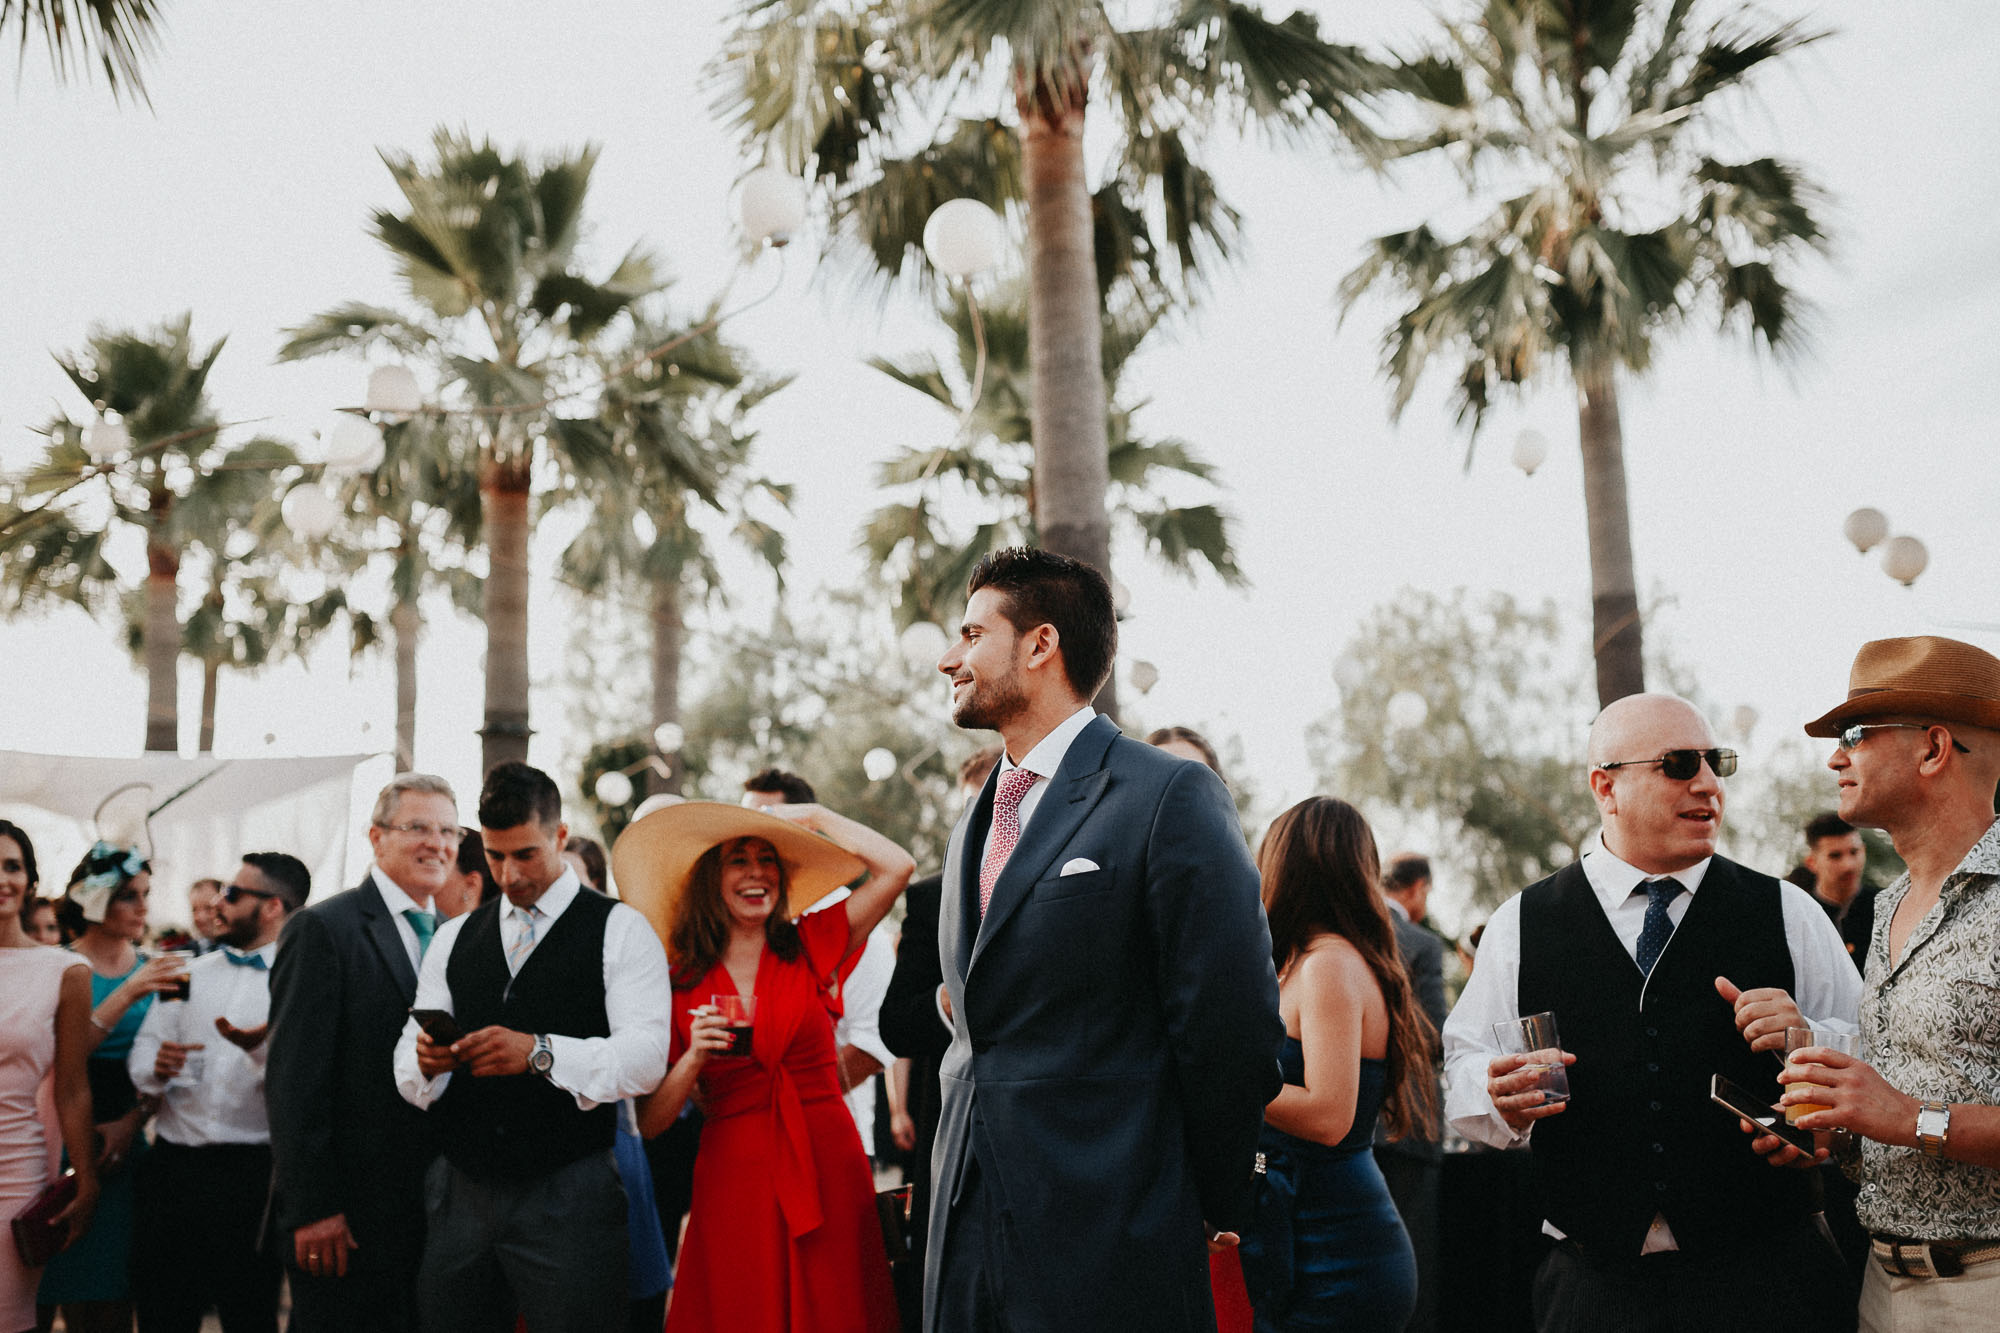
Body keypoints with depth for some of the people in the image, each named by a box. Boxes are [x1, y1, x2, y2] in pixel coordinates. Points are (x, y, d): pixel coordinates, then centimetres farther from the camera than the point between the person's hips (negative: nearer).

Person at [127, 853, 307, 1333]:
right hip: (173, 1165, 5)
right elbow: (143, 1055, 11)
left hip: (251, 1170, -4)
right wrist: (157, 1067, -11)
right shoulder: (191, 974, 15)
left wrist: (263, 1048, -29)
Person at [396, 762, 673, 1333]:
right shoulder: (453, 938, 17)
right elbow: (409, 1063, 11)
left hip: (568, 1198, -4)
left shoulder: (620, 931, 2)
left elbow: (645, 1056, -11)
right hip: (459, 1194, 4)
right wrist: (425, 1061, -13)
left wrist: (541, 1053, -25)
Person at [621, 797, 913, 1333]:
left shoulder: (810, 947, 5)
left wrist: (813, 818, 2)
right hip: (734, 1180, 0)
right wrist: (693, 1058, -12)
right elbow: (649, 1123, 4)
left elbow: (896, 868, -6)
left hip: (827, 1168, 0)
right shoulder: (683, 988, 4)